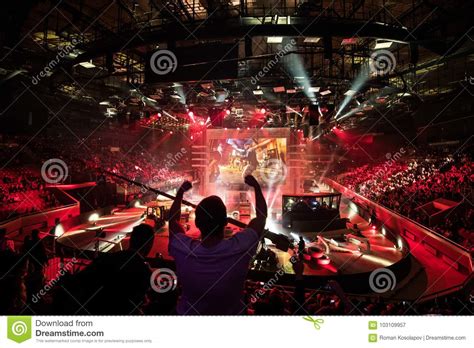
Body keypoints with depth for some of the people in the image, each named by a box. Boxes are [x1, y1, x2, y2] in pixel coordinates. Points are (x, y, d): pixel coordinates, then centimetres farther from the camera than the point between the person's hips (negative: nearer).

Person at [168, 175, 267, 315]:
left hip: (188, 313, 1)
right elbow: (262, 216, -14)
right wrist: (256, 186, -1)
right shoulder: (240, 248, -34)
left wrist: (181, 191, 7)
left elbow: (173, 219, -7)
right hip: (231, 313, -1)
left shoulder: (183, 250, -31)